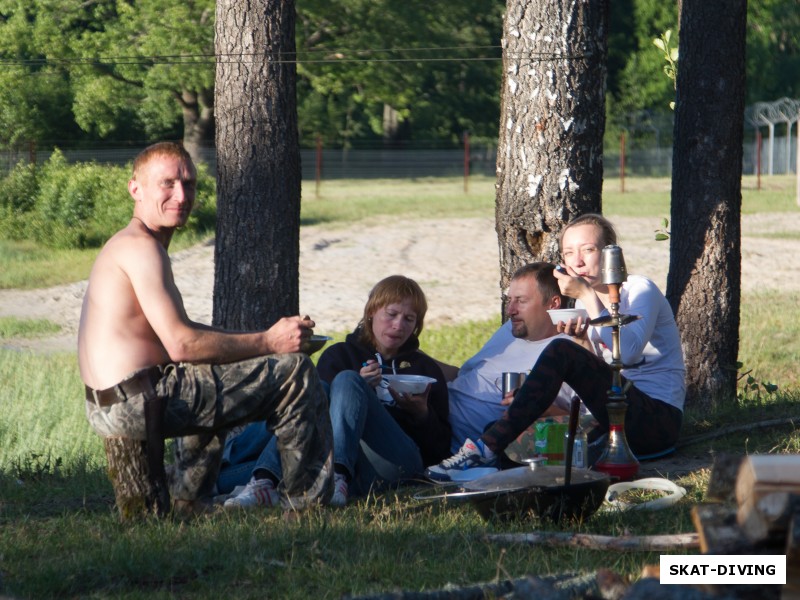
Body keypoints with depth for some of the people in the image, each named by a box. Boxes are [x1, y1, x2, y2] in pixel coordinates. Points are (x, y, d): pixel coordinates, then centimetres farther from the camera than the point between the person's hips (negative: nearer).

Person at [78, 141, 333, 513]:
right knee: (294, 372, -5)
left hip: (107, 405, 11)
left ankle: (188, 497, 41)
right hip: (139, 403, -11)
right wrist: (268, 342, -13)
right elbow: (180, 344, -21)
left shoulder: (122, 245, 18)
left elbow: (176, 330, 22)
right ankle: (309, 500, 6)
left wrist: (256, 339, 11)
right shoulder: (141, 247, -15)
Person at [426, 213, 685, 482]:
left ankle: (486, 449, -31)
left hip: (659, 418, -8)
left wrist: (587, 296, -23)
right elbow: (599, 375, 12)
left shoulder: (639, 289, -6)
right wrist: (582, 341, -7)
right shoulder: (586, 303, 16)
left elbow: (628, 351, -26)